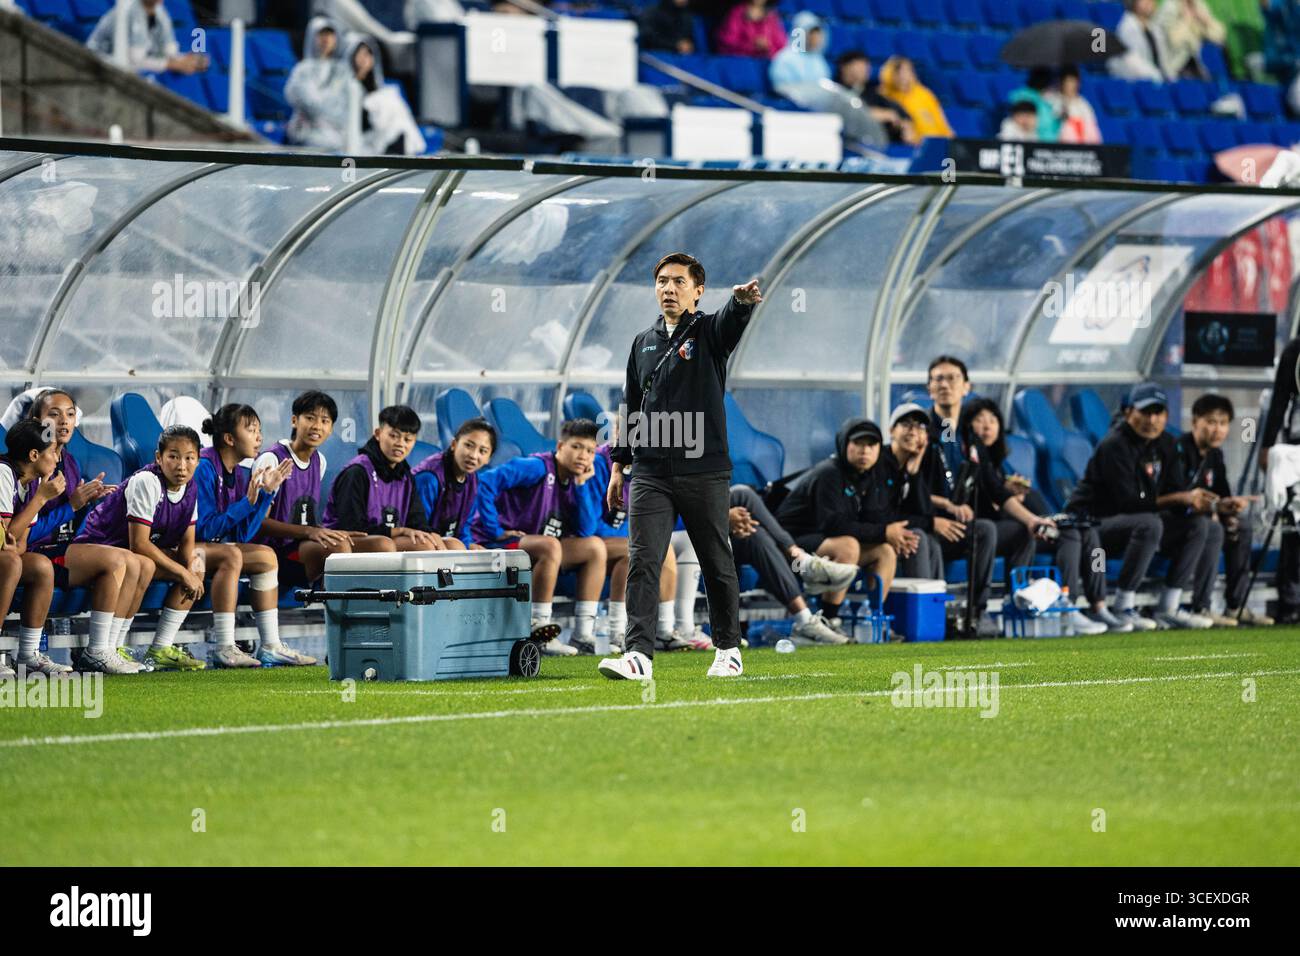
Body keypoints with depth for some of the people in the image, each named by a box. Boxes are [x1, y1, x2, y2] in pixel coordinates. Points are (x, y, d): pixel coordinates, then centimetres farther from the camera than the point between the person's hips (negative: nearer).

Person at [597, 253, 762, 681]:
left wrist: (741, 300, -49)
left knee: (717, 565, 6)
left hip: (705, 473, -3)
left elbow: (733, 320, -25)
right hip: (650, 474, 3)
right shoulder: (643, 343, 14)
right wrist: (618, 465, 15)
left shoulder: (710, 332, 0)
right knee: (642, 563, -9)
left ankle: (728, 649, 20)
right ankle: (638, 654, -15)